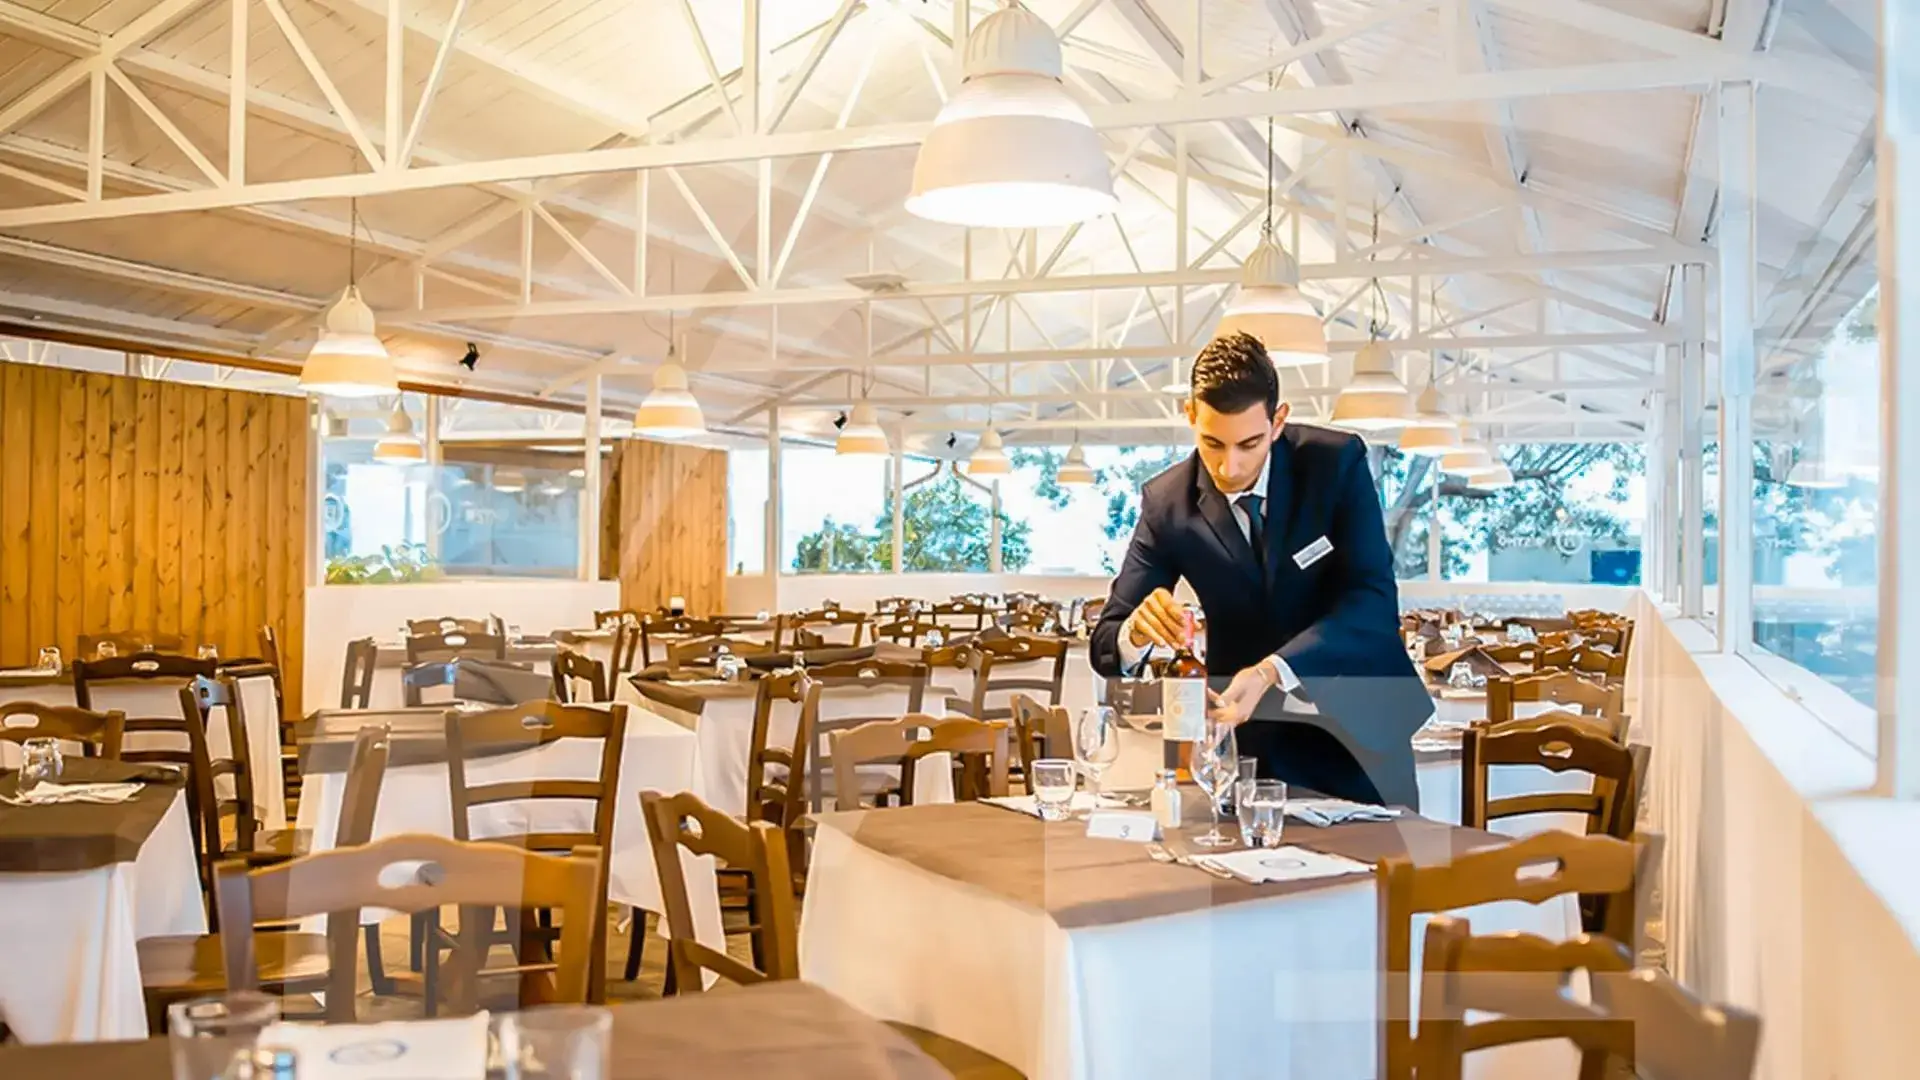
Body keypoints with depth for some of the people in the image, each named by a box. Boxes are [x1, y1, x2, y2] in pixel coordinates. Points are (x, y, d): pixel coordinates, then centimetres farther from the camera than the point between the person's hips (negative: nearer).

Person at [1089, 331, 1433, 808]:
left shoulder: (1338, 463, -12)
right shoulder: (1166, 502, -8)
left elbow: (1374, 602, -20)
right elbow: (1106, 645, -7)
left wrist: (1271, 670, -36)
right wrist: (1138, 631, -32)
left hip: (1355, 729, 0)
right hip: (1254, 740, 1)